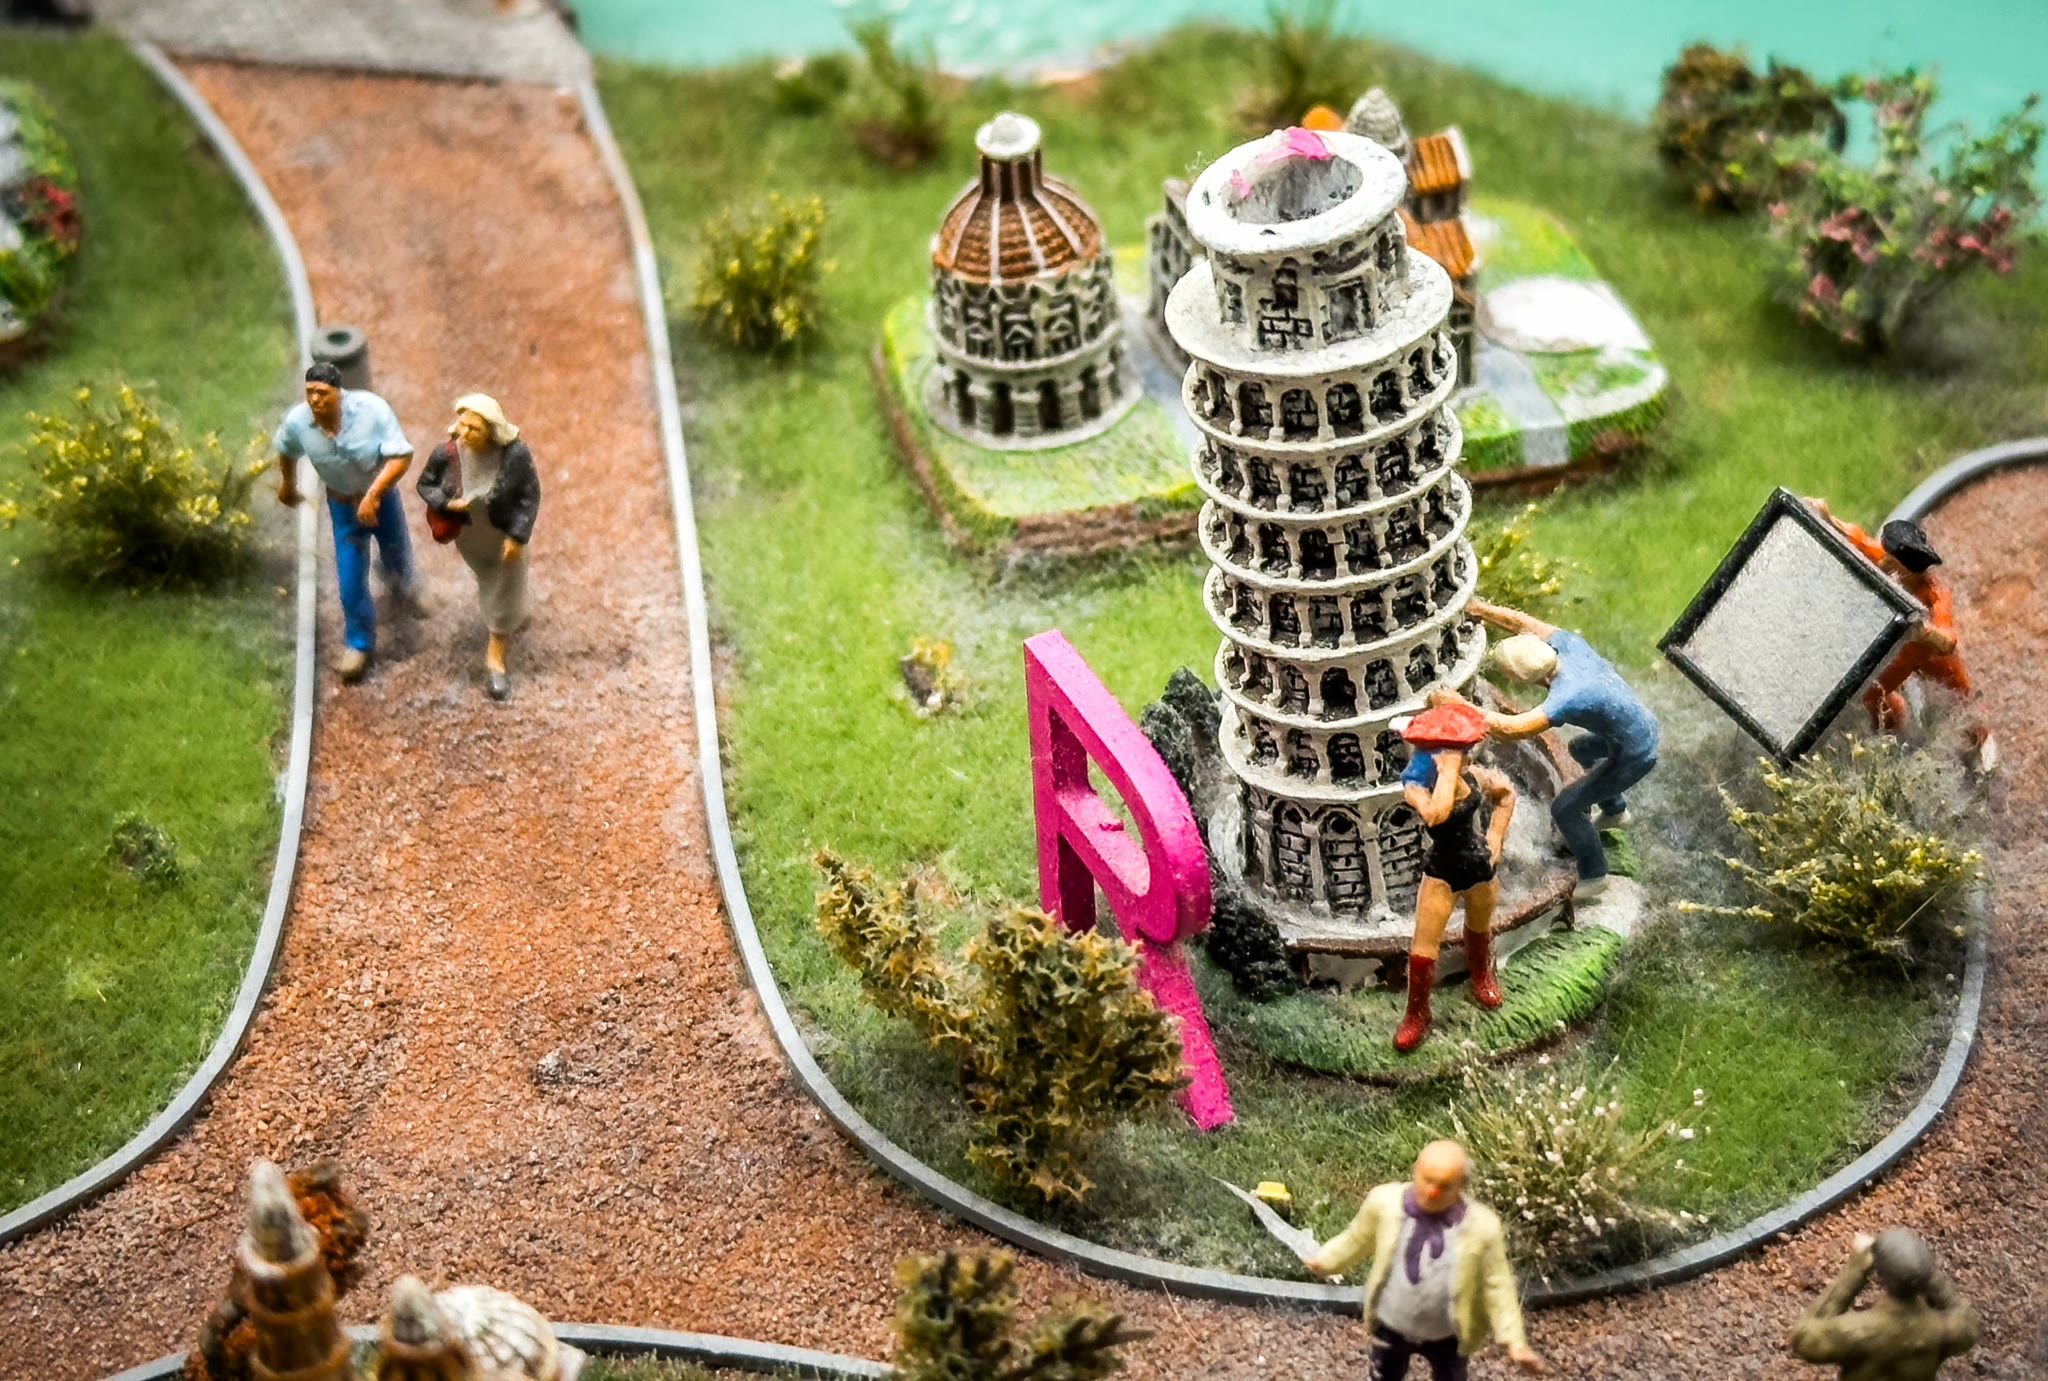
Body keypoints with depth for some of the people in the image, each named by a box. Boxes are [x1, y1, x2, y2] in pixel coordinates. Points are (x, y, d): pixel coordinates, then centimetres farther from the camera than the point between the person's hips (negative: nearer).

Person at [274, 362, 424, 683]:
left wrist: (373, 495, -37)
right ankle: (359, 644, 22)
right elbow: (286, 451, 2)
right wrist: (288, 485, 19)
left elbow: (401, 456, -29)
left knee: (397, 554, 24)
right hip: (343, 504, 1)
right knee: (351, 580, 0)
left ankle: (404, 586, 61)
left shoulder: (372, 409, -31)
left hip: (381, 496, -1)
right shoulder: (297, 422, -22)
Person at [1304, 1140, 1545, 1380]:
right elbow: (1358, 1239, -2)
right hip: (1392, 1325, 1)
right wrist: (1324, 1261, 8)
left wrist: (1514, 1341, -17)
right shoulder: (1385, 1202, -24)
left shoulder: (1482, 1226, -29)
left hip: (1447, 1335, -1)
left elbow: (1496, 1285, -16)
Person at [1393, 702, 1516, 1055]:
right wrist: (1447, 772, -42)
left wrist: (1496, 836, 0)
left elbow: (1507, 792, 7)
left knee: (1479, 928, 29)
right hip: (1441, 871, -4)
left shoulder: (1474, 776, -14)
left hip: (1479, 865, 4)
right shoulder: (1416, 785, -27)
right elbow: (1435, 815, -49)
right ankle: (1417, 1014, 19)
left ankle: (1482, 975, 60)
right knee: (1422, 950, -3)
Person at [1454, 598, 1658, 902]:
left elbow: (1512, 728, -46)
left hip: (1634, 756, -8)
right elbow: (1521, 622, -6)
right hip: (1645, 725, 9)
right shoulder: (1567, 643, -19)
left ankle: (1593, 874, 22)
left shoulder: (1568, 697, -40)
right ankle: (1615, 811, 56)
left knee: (1565, 808, 3)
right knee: (1580, 749, 36)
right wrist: (1477, 608, -13)